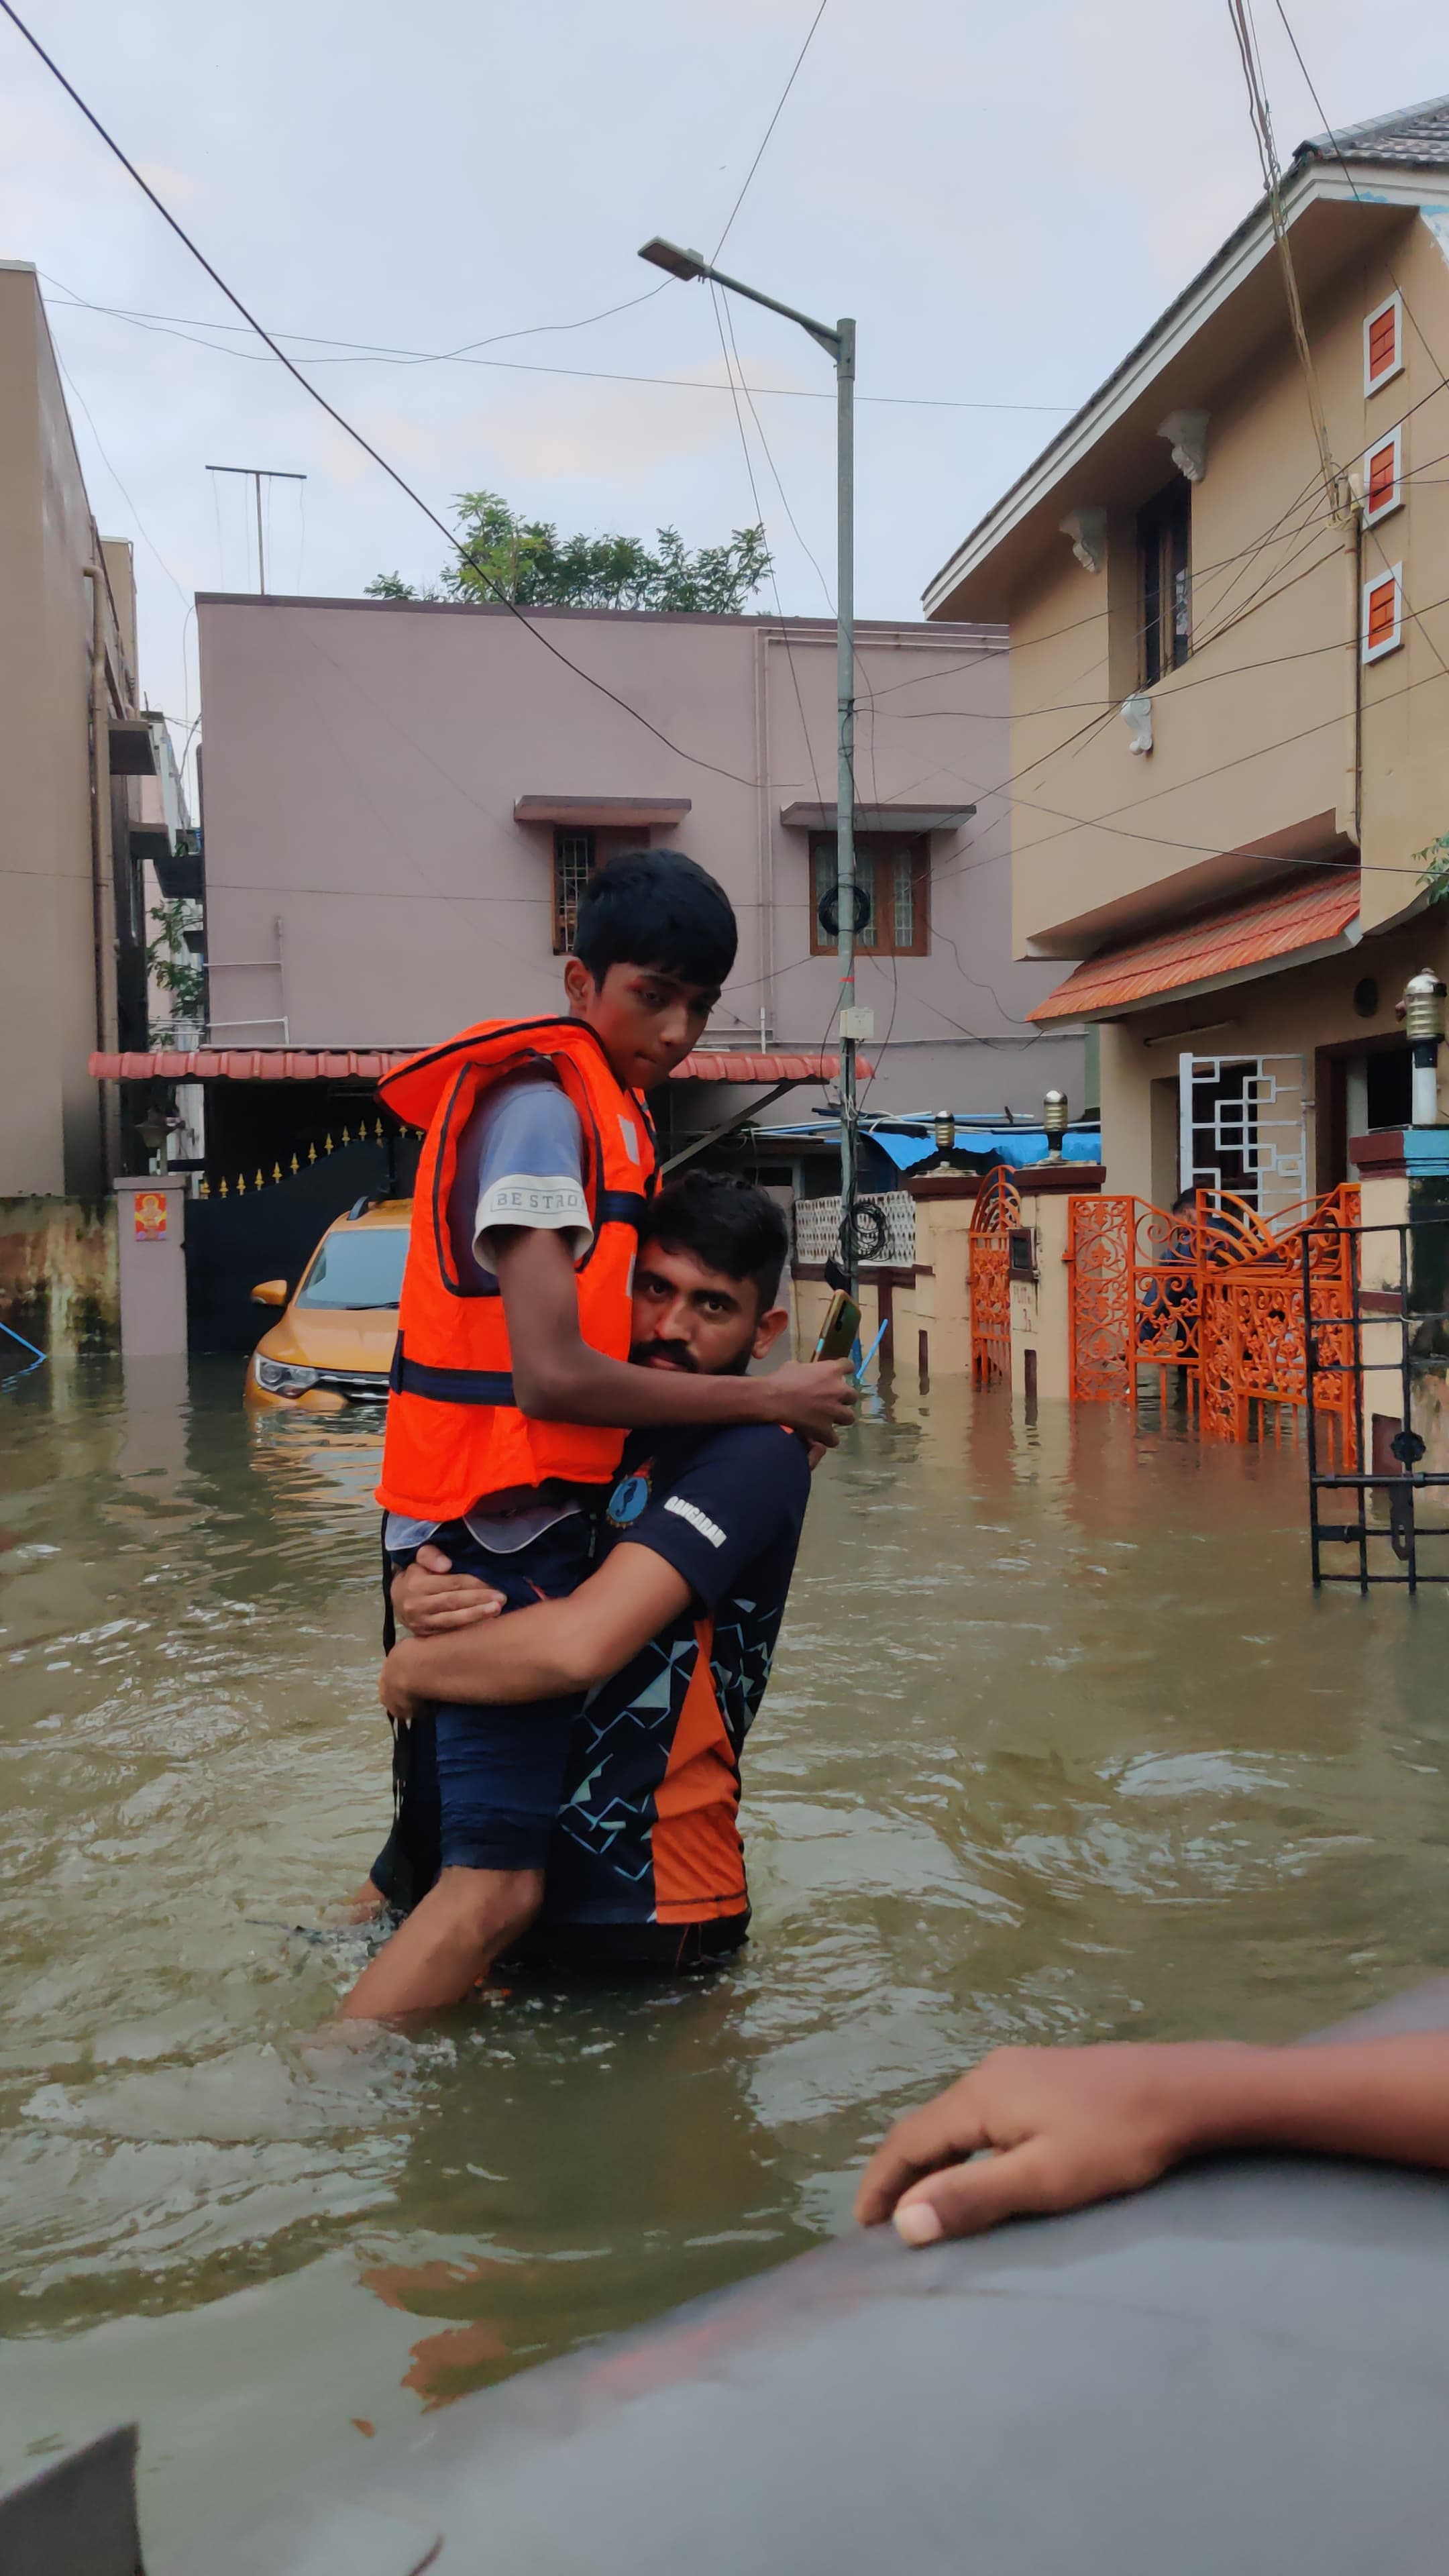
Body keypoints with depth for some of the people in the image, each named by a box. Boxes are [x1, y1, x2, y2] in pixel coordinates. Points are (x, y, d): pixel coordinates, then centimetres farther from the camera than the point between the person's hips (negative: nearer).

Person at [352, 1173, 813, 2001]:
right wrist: (417, 1595, -17)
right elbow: (447, 1554, 7)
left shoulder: (758, 1455, -18)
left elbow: (579, 1642, -30)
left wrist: (410, 1669, -14)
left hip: (623, 1903, -7)